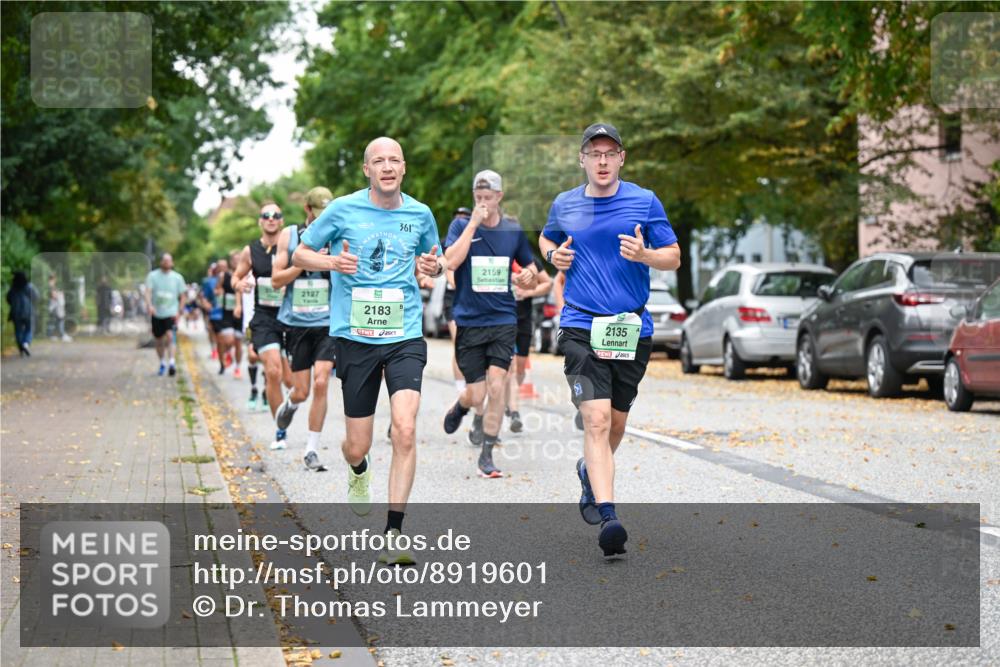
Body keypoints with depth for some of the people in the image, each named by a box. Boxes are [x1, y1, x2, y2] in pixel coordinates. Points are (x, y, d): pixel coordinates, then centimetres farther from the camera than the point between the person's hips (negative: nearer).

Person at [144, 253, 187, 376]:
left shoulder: (177, 277, 4)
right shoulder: (153, 275, 1)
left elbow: (182, 296, 10)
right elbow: (148, 291, -11)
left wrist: (179, 312, 0)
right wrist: (149, 305, -29)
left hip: (171, 313, -1)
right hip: (157, 314, 1)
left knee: (169, 336, -22)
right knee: (159, 341, 11)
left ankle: (172, 363, -25)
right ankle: (162, 364, 29)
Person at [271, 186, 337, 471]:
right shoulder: (289, 236, 4)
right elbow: (276, 279, 1)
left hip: (328, 322, 0)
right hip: (297, 322, 0)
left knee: (321, 383, -12)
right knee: (301, 391, 3)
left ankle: (312, 449, -2)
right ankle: (290, 403, 41)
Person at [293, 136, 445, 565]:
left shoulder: (420, 214, 7)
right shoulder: (343, 209, 0)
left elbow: (433, 263, 24)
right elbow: (299, 255, 8)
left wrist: (433, 266, -1)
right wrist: (332, 262, -12)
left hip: (405, 337, 1)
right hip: (355, 337, -1)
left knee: (405, 430, -18)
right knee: (357, 446, 5)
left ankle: (393, 534, -12)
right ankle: (359, 471, 45)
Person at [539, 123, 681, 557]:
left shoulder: (644, 202, 2)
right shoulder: (564, 206, 7)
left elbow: (673, 257, 4)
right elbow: (546, 238, 28)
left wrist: (645, 254, -17)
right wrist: (553, 255, 4)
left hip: (632, 329, 1)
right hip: (582, 328, -1)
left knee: (615, 423, 14)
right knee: (596, 418, -17)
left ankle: (591, 471, 46)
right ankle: (608, 517, -22)